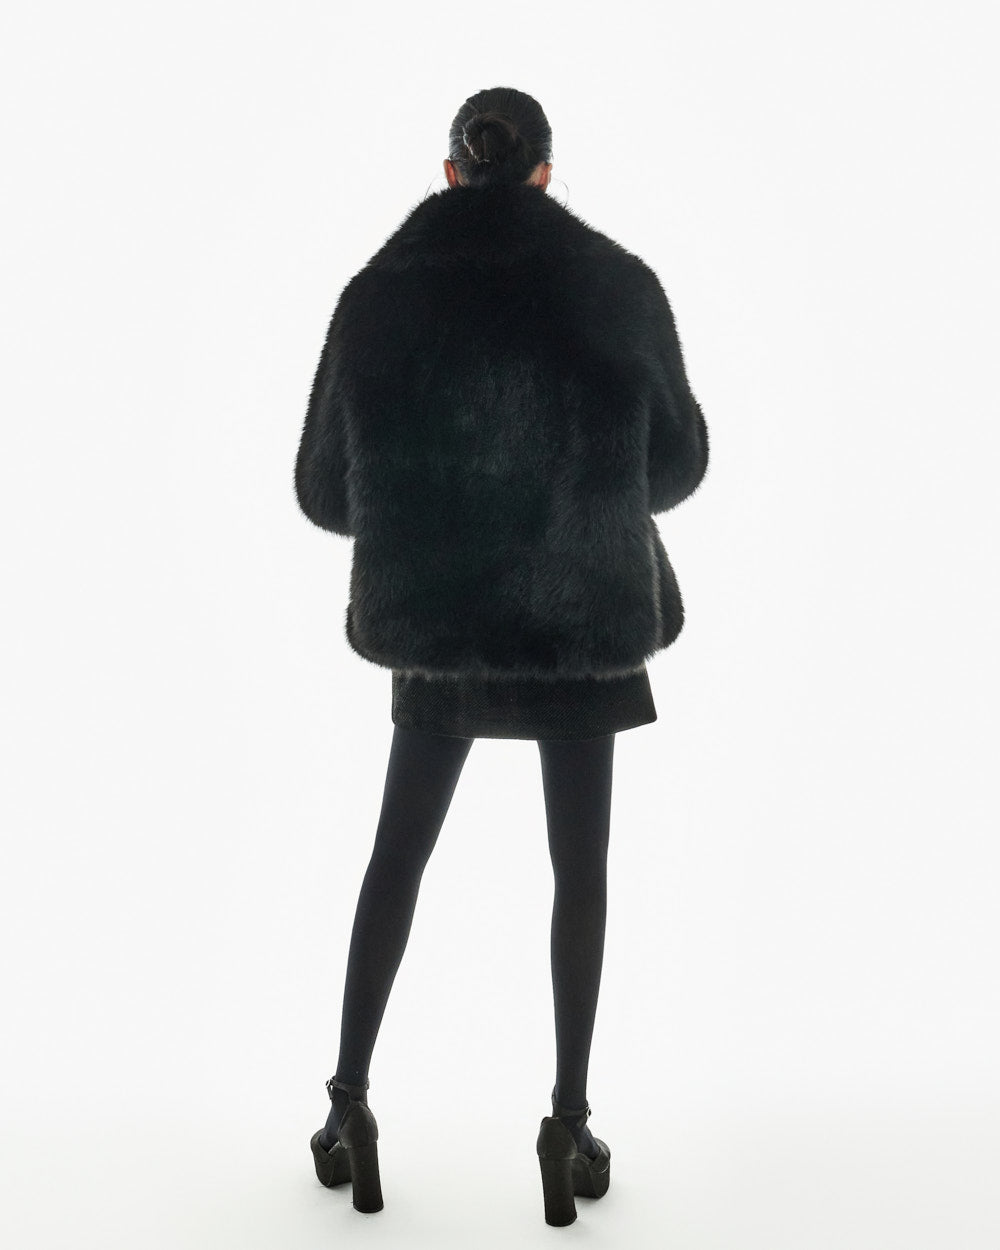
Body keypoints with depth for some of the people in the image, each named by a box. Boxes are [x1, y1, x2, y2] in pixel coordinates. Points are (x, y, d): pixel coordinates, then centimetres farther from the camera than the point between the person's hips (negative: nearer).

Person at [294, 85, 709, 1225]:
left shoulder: (378, 292, -2)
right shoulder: (616, 283, -5)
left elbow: (323, 488, 1)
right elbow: (678, 462, 3)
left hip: (433, 620, 2)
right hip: (584, 619, -1)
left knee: (399, 850, 18)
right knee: (579, 863, 12)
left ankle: (349, 1100, 24)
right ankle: (569, 1124, 18)